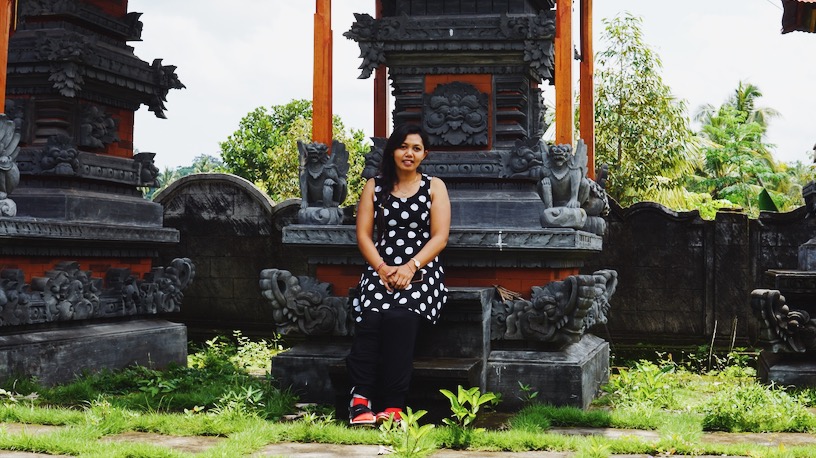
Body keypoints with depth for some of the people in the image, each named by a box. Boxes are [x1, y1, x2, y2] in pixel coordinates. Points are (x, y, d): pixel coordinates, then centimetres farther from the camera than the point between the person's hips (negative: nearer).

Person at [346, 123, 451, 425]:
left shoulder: (434, 187, 12)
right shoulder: (375, 186, 16)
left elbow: (439, 238, 2)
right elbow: (363, 235, 8)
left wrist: (409, 268, -13)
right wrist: (382, 269, -10)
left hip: (421, 273, -1)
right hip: (380, 270, 2)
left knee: (400, 316, -33)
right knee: (370, 316, -32)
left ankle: (394, 405, -34)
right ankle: (361, 397, -36)